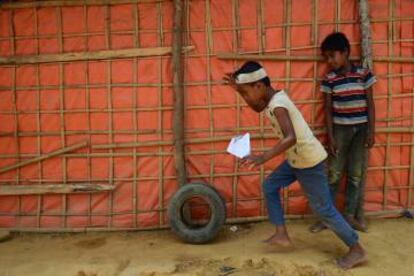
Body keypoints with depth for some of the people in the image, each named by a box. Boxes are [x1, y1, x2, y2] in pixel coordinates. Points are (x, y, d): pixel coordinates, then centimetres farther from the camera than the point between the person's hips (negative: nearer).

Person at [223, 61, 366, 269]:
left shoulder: (277, 104, -26)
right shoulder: (275, 96, 2)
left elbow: (291, 138, -39)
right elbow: (258, 109, 24)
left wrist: (263, 157, -42)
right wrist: (239, 88, 14)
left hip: (309, 161, -10)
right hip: (297, 159, 10)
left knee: (323, 209, 1)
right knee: (269, 187, 16)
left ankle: (357, 250, 18)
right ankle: (281, 234, 21)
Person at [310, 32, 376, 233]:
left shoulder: (363, 74, -3)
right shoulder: (329, 79, -2)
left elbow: (370, 104, 0)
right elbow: (328, 109, 0)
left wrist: (371, 131, -5)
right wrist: (330, 136, -6)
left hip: (361, 129, 0)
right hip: (340, 130, 0)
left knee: (356, 174, 6)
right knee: (333, 174, 2)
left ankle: (350, 216, 19)